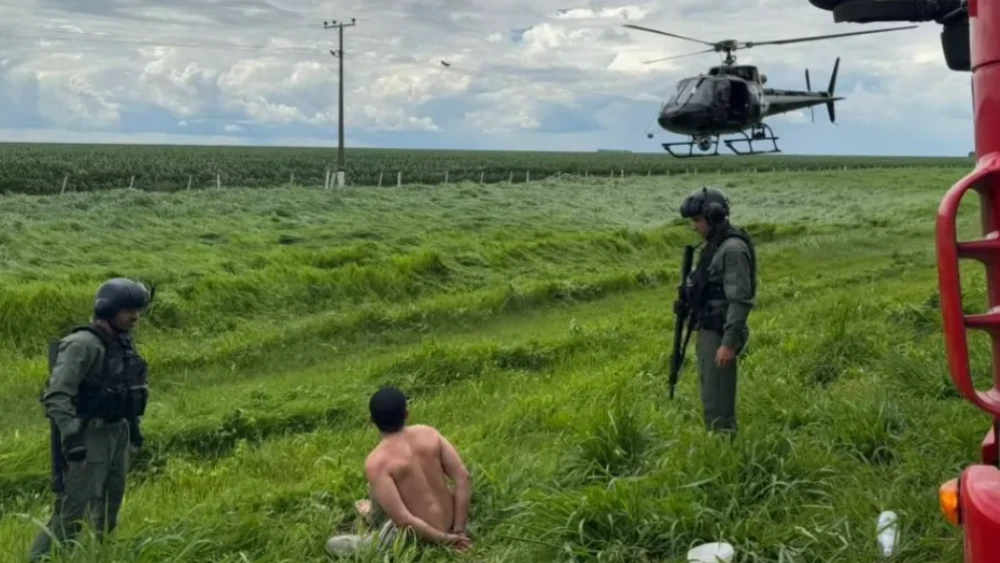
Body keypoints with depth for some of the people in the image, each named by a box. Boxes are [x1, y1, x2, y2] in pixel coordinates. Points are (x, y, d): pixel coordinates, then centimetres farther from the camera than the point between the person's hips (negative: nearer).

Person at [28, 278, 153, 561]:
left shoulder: (122, 343, 8)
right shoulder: (82, 345, -19)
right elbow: (57, 395, -25)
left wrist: (134, 427, 21)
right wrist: (69, 435, -33)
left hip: (117, 433, 9)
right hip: (88, 437, -9)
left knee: (110, 503, 17)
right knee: (72, 511, -9)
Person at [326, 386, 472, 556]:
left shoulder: (377, 461, -23)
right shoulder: (429, 433, -9)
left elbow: (404, 520, -26)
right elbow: (463, 478, -9)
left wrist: (444, 539, -15)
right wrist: (458, 530, -5)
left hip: (420, 535, -5)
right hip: (450, 520, 5)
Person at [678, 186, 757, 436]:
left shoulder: (733, 249, -18)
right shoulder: (715, 246, 13)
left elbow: (740, 300, -23)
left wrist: (729, 343, -26)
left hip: (720, 336, -10)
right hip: (709, 333, 10)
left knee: (717, 404, -6)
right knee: (711, 401, 15)